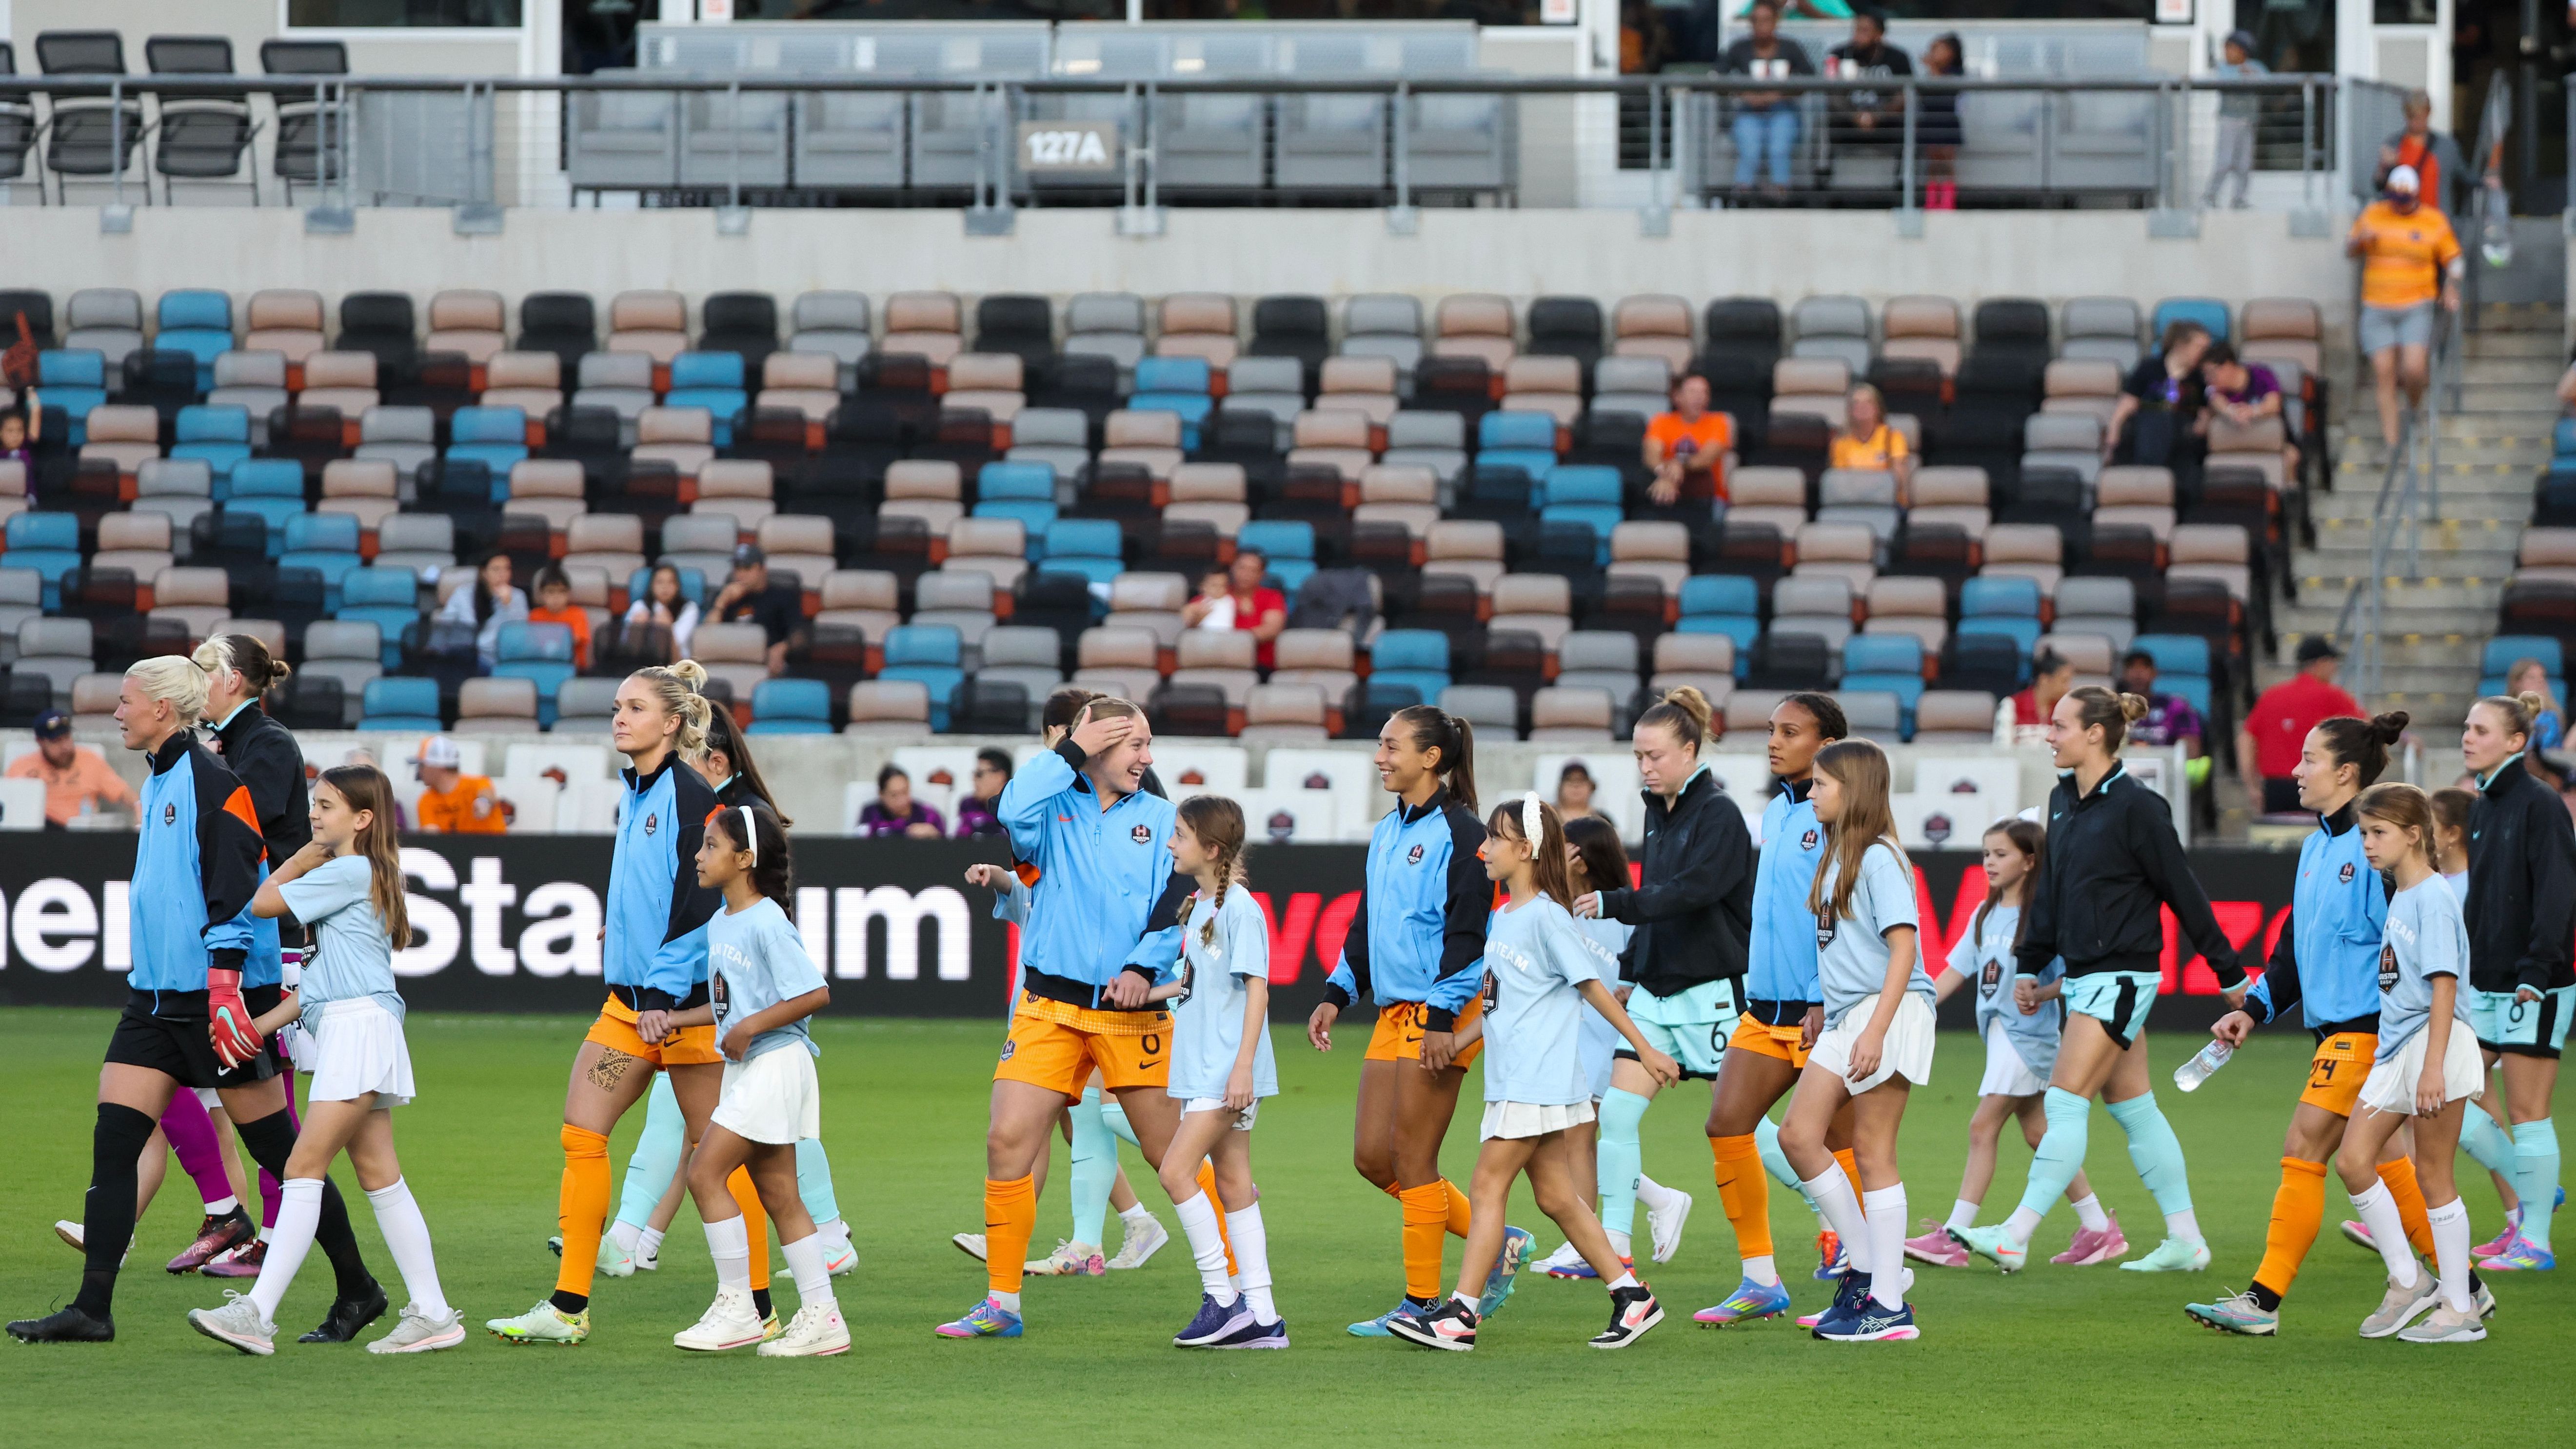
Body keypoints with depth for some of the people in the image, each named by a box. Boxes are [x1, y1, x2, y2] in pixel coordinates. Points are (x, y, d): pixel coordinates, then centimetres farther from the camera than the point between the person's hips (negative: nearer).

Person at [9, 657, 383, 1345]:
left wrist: (225, 986, -24)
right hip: (155, 997, 9)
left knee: (278, 1151, 0)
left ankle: (357, 1290, 11)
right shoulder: (158, 783, 15)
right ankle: (91, 1309, -3)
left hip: (215, 998, -9)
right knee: (113, 1143, -2)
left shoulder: (213, 783, -12)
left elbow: (234, 893, -19)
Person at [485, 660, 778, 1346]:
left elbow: (700, 903, -18)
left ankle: (756, 1308, 6)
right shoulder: (634, 796, 14)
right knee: (581, 1134, 1)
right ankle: (568, 1306, 2)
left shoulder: (691, 797, -12)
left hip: (684, 999, -9)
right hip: (631, 998, 9)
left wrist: (668, 990, -20)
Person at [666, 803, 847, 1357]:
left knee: (705, 1171, -12)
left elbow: (817, 993, -20)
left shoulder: (768, 923, -16)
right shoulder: (719, 924, 13)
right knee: (777, 1192, 8)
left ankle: (736, 1306, -6)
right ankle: (821, 1319, 9)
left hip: (775, 1064, -10)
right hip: (747, 1070, 10)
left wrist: (751, 1026, -20)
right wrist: (676, 1019, 9)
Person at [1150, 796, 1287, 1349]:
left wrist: (1242, 1067, -21)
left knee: (1176, 1170, -14)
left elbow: (1256, 988, -16)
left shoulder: (1240, 908, -13)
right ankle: (1262, 1317, 9)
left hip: (1228, 1070, -9)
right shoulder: (1198, 907, 14)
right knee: (1231, 1184, 8)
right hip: (1202, 1070, 9)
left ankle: (1222, 1297, -9)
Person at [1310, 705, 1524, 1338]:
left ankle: (1421, 1304, 4)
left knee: (1413, 1160, -5)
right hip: (1394, 1013, 9)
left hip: (1442, 1015, -9)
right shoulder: (1388, 834, 16)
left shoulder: (1458, 833, -11)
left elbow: (1468, 932, -15)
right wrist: (1338, 993, 14)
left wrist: (1442, 1017, -19)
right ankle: (1496, 1243, 18)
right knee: (1372, 1157, 7)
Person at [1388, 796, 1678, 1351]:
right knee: (1555, 1195, 9)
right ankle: (1632, 1297, 12)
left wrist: (1644, 1048, -9)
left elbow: (1592, 986, -11)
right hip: (1512, 1076, 9)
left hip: (1536, 1079, -9)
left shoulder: (1545, 916, -11)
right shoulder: (1501, 918, 15)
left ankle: (1462, 1314, -10)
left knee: (1489, 1184, -10)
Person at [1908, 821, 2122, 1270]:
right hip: (2000, 1031, 9)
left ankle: (1954, 1237, -8)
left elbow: (2069, 977, -15)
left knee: (1983, 1128, -10)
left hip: (2027, 1032, -9)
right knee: (2039, 1133, 12)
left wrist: (2039, 995, -32)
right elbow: (1956, 971, 13)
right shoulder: (1985, 916, 12)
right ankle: (2098, 1227, 18)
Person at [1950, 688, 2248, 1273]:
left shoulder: (2136, 807, -14)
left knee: (2066, 1103, -11)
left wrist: (2230, 973, -5)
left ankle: (2015, 1238, -14)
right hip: (2084, 976, 9)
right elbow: (2051, 892, 19)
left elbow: (2182, 891, -10)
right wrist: (2029, 965, 14)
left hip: (2122, 975, -9)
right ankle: (2186, 1241, 17)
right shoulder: (2063, 801, 10)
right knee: (2133, 1108, 11)